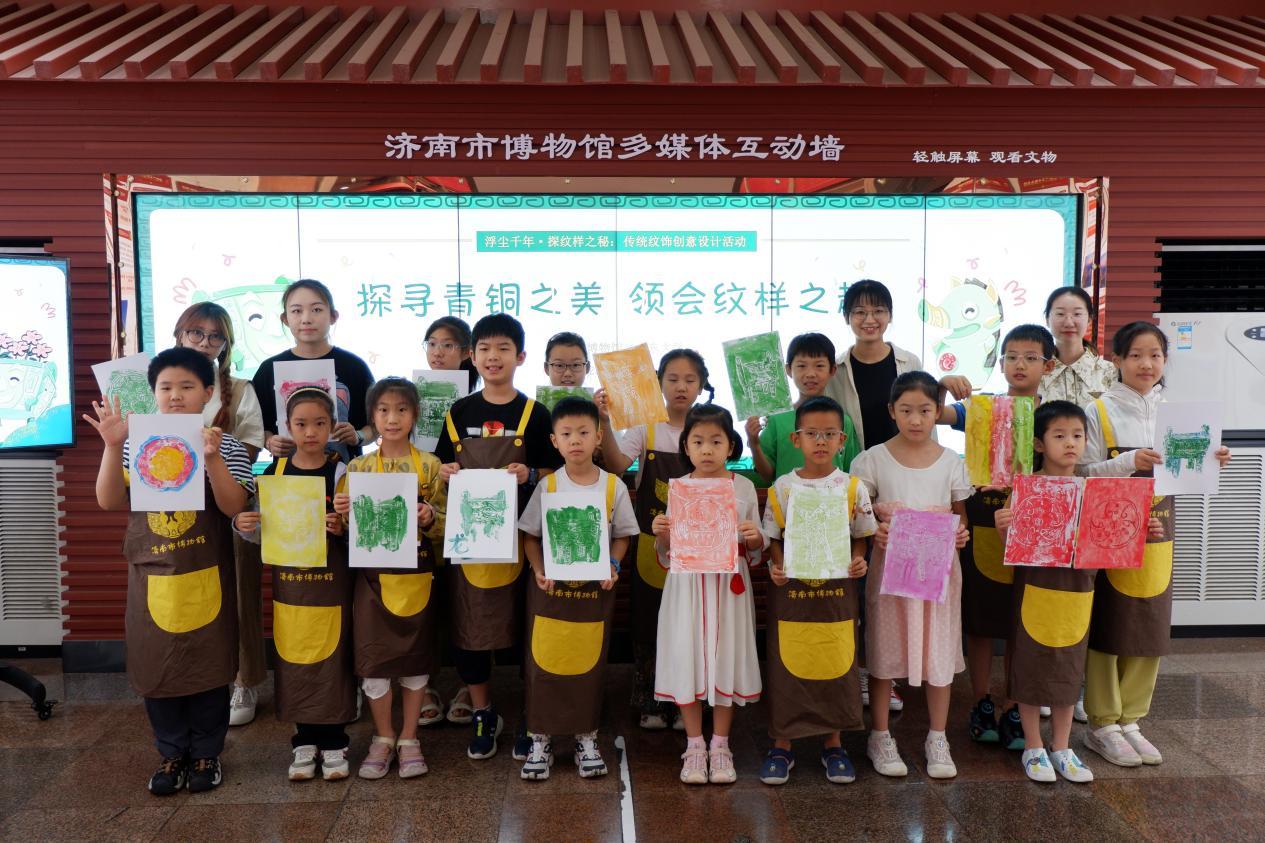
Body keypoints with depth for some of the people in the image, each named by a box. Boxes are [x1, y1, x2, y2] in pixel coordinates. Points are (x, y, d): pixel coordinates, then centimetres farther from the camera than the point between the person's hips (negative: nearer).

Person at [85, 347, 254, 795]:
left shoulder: (225, 445, -4)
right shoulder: (137, 444, 2)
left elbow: (233, 506, -14)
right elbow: (109, 502, -6)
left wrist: (211, 459, -27)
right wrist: (113, 447, -18)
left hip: (206, 578, -2)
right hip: (152, 577, 2)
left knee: (208, 667, 8)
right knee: (156, 669, 10)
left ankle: (206, 753, 25)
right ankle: (172, 753, 28)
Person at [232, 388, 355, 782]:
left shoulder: (341, 472, -4)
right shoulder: (275, 471, 3)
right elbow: (265, 532, 9)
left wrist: (342, 528, -23)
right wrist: (245, 526, -11)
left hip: (330, 583, -2)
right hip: (288, 583, 2)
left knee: (333, 661, 3)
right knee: (293, 661, 8)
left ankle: (334, 742, 19)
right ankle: (304, 741, 24)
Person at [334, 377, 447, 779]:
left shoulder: (430, 466, -1)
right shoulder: (358, 468, 2)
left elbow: (444, 527, -1)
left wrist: (430, 518, -22)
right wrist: (342, 512, -16)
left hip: (416, 576, 0)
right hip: (373, 576, 1)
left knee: (416, 656, 8)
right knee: (373, 657, 5)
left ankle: (408, 739, 24)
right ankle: (383, 738, 24)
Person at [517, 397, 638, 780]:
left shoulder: (614, 486, -3)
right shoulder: (547, 486, -3)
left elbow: (622, 535, 6)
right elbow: (530, 535, 3)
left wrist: (613, 567, -10)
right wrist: (538, 570, -11)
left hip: (595, 587, 0)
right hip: (550, 587, 0)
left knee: (589, 663, 7)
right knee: (544, 662, 4)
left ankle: (587, 738, 25)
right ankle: (541, 739, 20)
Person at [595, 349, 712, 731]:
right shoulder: (646, 426, -3)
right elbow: (616, 464, -20)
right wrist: (605, 423, -34)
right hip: (652, 540, -1)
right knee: (648, 620, 8)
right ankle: (650, 703, 24)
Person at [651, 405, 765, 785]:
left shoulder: (744, 487, 1)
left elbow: (756, 550, 4)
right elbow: (670, 550, 6)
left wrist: (755, 537, -17)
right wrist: (661, 534, -15)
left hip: (729, 585, 0)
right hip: (688, 584, 0)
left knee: (726, 658, 5)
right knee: (687, 658, 3)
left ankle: (720, 746, 22)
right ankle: (694, 746, 20)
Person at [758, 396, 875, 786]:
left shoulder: (853, 488, 0)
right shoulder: (782, 487, -1)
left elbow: (860, 536, 8)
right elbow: (773, 537, 5)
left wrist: (857, 560, -11)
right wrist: (776, 567, -12)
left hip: (837, 589, 1)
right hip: (790, 589, -1)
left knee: (837, 665, 8)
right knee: (787, 666, 5)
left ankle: (833, 744, 27)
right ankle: (782, 745, 21)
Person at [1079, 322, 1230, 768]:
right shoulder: (1099, 411, -5)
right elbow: (1084, 474, -12)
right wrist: (1130, 462, -26)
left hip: (1156, 536, 5)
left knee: (1150, 631, 10)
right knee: (1107, 630, 2)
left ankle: (1128, 719, 24)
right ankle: (1101, 725, 14)